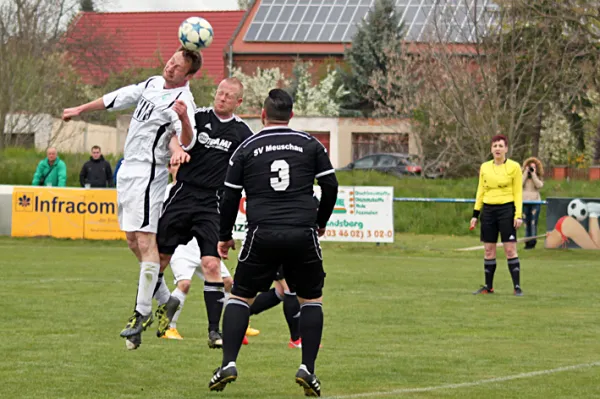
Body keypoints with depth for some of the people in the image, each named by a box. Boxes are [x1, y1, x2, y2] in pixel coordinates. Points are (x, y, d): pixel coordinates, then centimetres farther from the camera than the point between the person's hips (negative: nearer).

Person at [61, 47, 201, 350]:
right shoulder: (152, 84, 9)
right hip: (129, 169, 9)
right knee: (132, 239, 15)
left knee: (146, 239, -14)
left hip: (149, 173, -9)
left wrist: (184, 119, -53)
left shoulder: (182, 100, -17)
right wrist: (81, 109, 34)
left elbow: (186, 141, -32)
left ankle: (142, 313, -14)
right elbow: (116, 99, 24)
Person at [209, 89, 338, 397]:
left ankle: (228, 363, 0)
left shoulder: (246, 149, 8)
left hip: (262, 235, 0)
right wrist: (321, 223, 25)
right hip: (303, 233, 0)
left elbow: (229, 196, 10)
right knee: (312, 299, 16)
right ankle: (307, 369, 4)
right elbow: (330, 186, 9)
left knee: (240, 296, 14)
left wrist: (225, 237, 23)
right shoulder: (311, 145, 9)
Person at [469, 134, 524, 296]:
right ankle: (488, 286, 14)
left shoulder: (514, 167, -2)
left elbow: (518, 193, -2)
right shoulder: (484, 167, 10)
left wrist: (518, 215, -10)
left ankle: (517, 287, -5)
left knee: (510, 249, -8)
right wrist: (475, 214, 11)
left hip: (506, 210, -4)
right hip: (488, 210, 4)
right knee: (489, 250, 6)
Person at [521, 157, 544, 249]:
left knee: (533, 223, -7)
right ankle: (527, 241, 4)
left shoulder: (539, 177, 6)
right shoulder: (523, 175, 9)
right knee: (526, 223, 2)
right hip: (524, 201, 2)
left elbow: (539, 185, -12)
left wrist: (533, 174, -10)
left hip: (535, 201, -2)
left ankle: (532, 242, -7)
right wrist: (526, 173, -8)